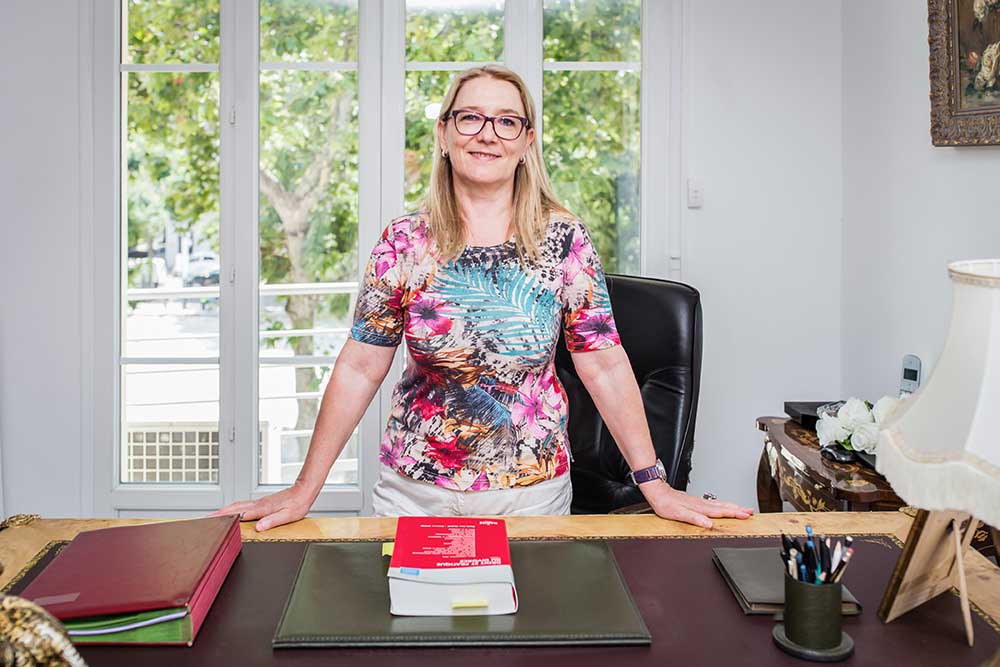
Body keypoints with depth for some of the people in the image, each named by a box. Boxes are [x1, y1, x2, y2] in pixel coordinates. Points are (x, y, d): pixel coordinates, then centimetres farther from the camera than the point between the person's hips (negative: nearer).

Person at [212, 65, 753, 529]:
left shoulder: (564, 239, -6)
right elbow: (359, 369, -4)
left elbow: (605, 366, -6)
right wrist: (303, 491, -5)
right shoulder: (403, 243, -6)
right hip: (414, 492, 1)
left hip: (533, 491, 0)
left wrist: (656, 486, -8)